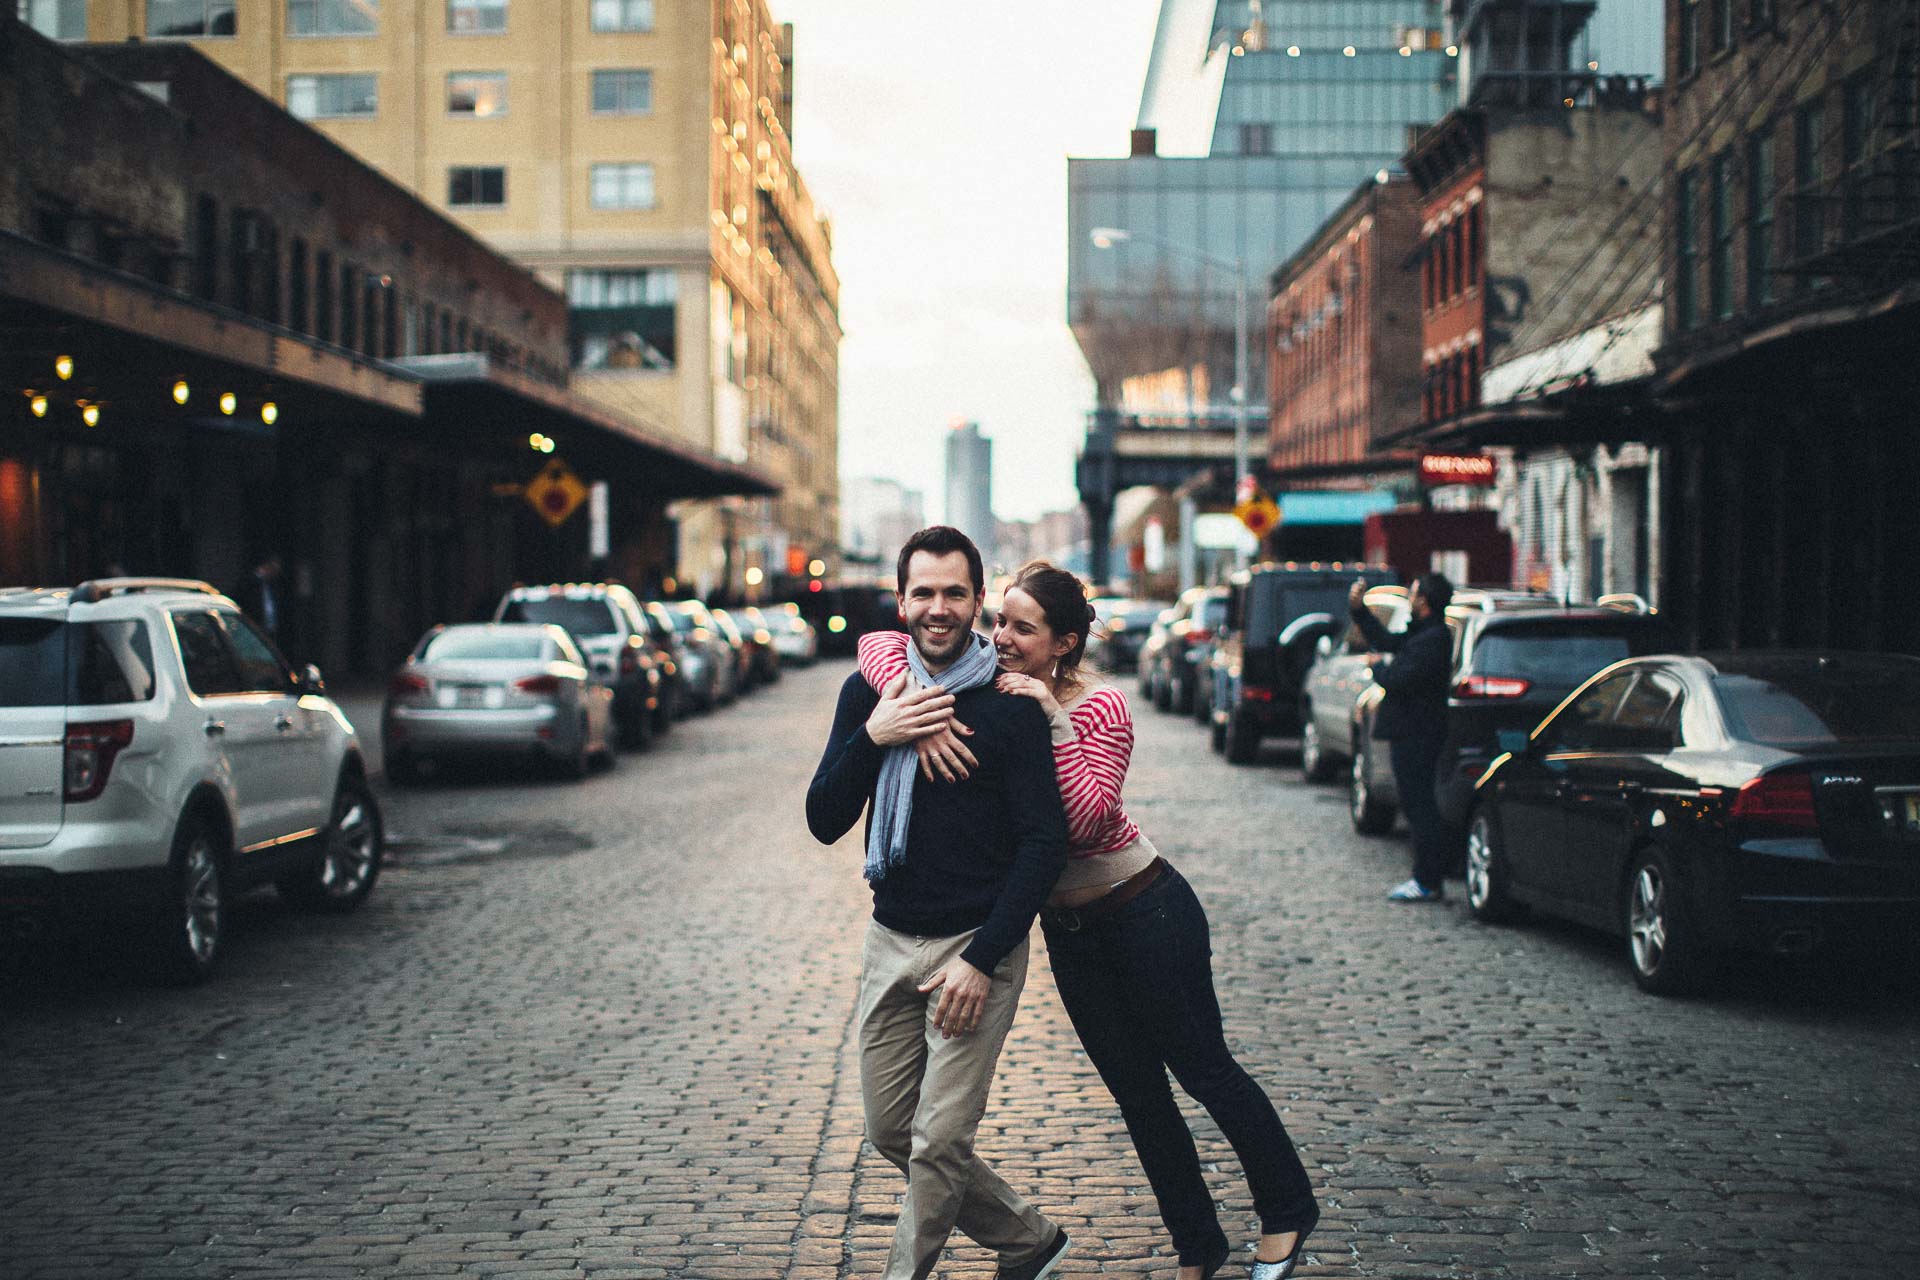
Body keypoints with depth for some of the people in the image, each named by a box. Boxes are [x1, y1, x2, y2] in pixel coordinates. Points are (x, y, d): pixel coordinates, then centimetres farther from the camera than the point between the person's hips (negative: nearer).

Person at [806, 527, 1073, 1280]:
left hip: (977, 944, -5)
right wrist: (872, 739, -16)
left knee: (940, 1140, -7)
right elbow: (824, 822, 0)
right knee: (890, 1131, 12)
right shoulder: (867, 693, 3)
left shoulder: (1009, 707, -10)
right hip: (891, 938, 6)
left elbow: (1044, 843, -11)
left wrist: (982, 958, -17)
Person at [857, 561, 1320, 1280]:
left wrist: (1056, 721, -32)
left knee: (1201, 1068, 8)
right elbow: (879, 644, -15)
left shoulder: (1099, 707, -18)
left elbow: (1089, 820, -30)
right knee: (1136, 1090, 14)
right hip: (1066, 925, 6)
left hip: (1145, 910, -5)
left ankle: (1287, 1214, 29)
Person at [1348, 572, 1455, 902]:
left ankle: (1428, 883, -3)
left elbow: (1400, 681, -25)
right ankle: (1428, 878, 19)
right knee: (1421, 807, 13)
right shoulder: (1420, 634, 14)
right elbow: (1385, 640, 25)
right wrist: (1358, 608, 18)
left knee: (1420, 807, -6)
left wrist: (1376, 667, -6)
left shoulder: (1433, 640, -19)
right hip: (1411, 734, 11)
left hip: (1416, 737, -11)